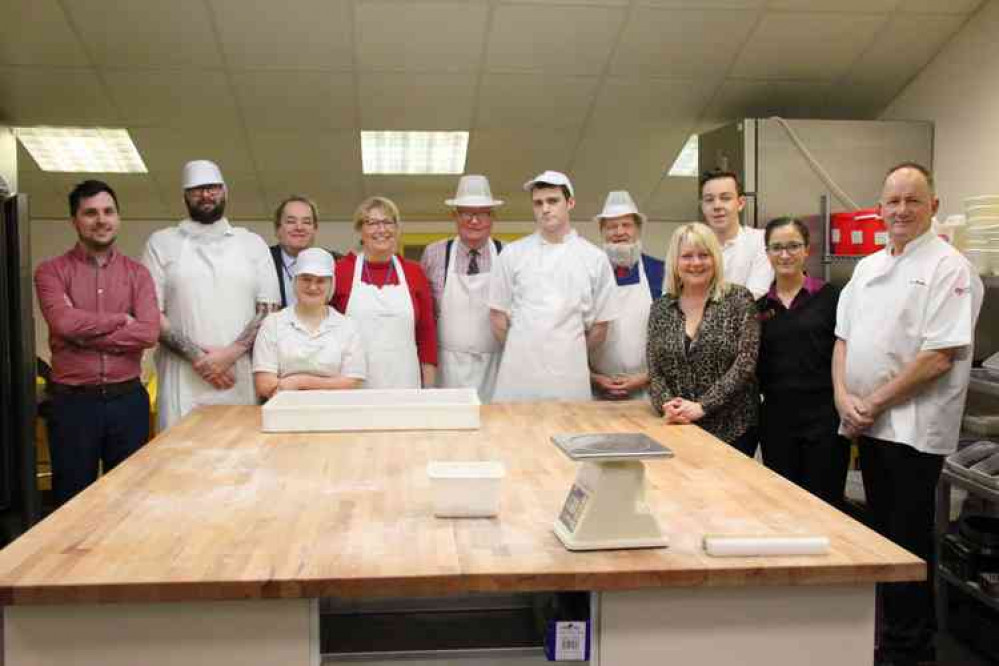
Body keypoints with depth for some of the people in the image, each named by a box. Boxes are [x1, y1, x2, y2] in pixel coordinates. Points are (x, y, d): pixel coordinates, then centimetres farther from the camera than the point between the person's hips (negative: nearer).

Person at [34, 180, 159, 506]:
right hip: (72, 401, -2)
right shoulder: (51, 271, 1)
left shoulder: (137, 272, 6)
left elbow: (149, 332, -8)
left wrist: (84, 333, -11)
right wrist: (121, 319, -7)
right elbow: (64, 322, -17)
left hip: (128, 399, 2)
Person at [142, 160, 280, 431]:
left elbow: (269, 310, 5)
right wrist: (196, 356, -10)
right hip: (183, 380, -1)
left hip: (241, 379, 1)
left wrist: (231, 353, -9)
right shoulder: (161, 243, 8)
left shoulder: (253, 243, 11)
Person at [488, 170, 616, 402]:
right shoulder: (512, 254, 4)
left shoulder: (594, 258, 4)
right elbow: (498, 315, 8)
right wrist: (522, 350, 10)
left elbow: (600, 325, 9)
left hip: (570, 378, 0)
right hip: (518, 376, 0)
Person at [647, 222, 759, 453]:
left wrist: (702, 406, -16)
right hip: (678, 428, 3)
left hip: (733, 429, -2)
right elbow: (654, 372, 4)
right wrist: (666, 404, -15)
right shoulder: (660, 309, 5)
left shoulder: (738, 299, -3)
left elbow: (746, 362, -10)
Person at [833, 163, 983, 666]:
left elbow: (940, 357, -18)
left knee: (906, 543, 1)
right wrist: (844, 396, -4)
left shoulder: (948, 268, -10)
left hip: (913, 429, -7)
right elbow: (844, 336, 12)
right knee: (884, 534, 17)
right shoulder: (867, 267, 13)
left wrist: (875, 403, -15)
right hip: (869, 426, 7)